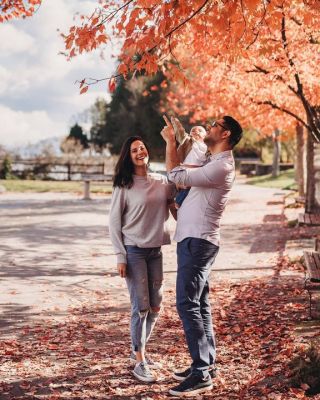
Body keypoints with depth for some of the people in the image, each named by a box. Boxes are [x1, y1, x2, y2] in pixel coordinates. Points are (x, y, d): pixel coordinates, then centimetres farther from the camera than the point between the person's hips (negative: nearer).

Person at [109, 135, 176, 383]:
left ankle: (138, 351, 30)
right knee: (141, 307, -5)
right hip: (133, 251, -5)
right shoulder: (124, 185, -5)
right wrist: (120, 256, -9)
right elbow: (114, 222, -4)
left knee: (155, 307, 10)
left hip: (155, 251, 5)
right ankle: (139, 362, 7)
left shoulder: (162, 182, 6)